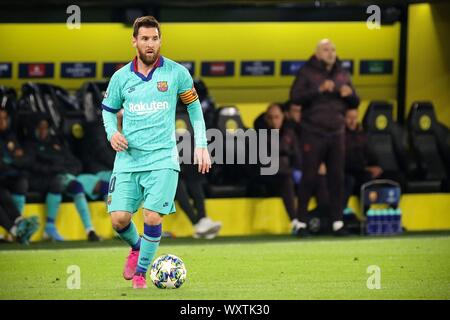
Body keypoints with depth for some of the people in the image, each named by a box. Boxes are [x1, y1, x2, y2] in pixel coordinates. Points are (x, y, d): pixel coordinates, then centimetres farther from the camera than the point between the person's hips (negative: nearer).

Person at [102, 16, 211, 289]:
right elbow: (108, 109, 19)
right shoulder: (121, 77, 5)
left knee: (153, 217, -14)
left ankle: (141, 272, 5)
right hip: (128, 159, 2)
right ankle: (136, 247, 28)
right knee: (119, 218, -7)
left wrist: (201, 145, 6)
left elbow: (194, 107, 11)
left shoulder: (177, 73, 0)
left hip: (162, 158, -2)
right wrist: (112, 132, -3)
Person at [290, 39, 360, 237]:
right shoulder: (307, 72, -1)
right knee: (309, 178, -2)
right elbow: (295, 97, -13)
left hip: (336, 134, 4)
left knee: (337, 179, 3)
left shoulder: (342, 74, 13)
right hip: (313, 134, -4)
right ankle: (301, 222, 4)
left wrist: (349, 94, -8)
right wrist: (319, 90, -24)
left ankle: (337, 222, 7)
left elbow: (355, 103, 15)